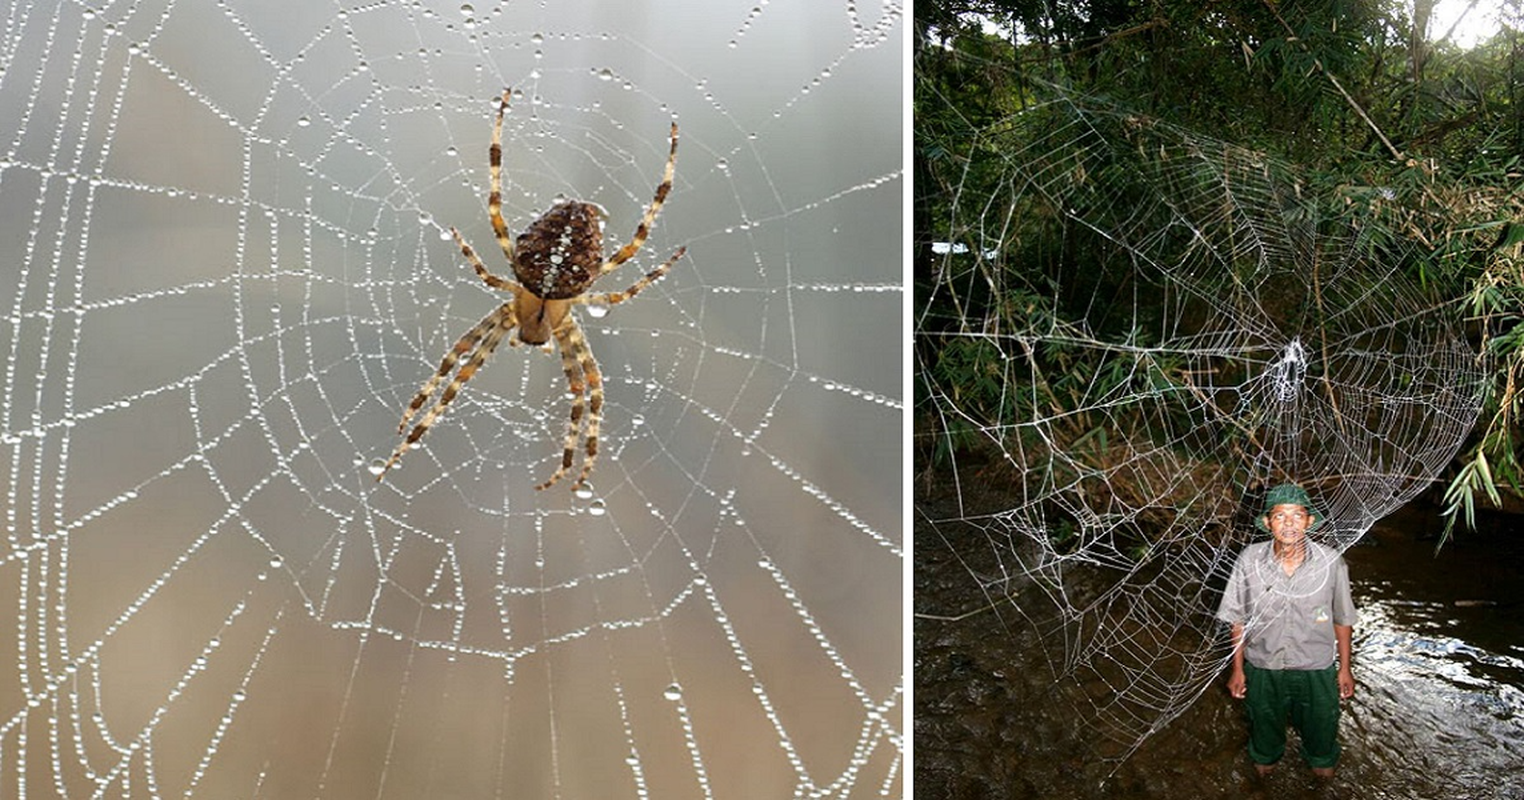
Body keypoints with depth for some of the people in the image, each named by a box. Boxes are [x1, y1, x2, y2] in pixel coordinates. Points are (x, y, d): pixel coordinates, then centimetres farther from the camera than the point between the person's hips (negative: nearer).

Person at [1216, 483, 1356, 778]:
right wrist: (1237, 668, -1)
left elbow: (1342, 620, -6)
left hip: (1316, 668, 0)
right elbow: (1238, 619, -8)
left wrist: (1345, 668, 2)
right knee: (1265, 721, 27)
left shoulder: (1331, 562, -22)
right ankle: (1265, 756, 61)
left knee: (1321, 722, 26)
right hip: (1263, 667, 0)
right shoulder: (1249, 560, -22)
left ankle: (1321, 759, 60)